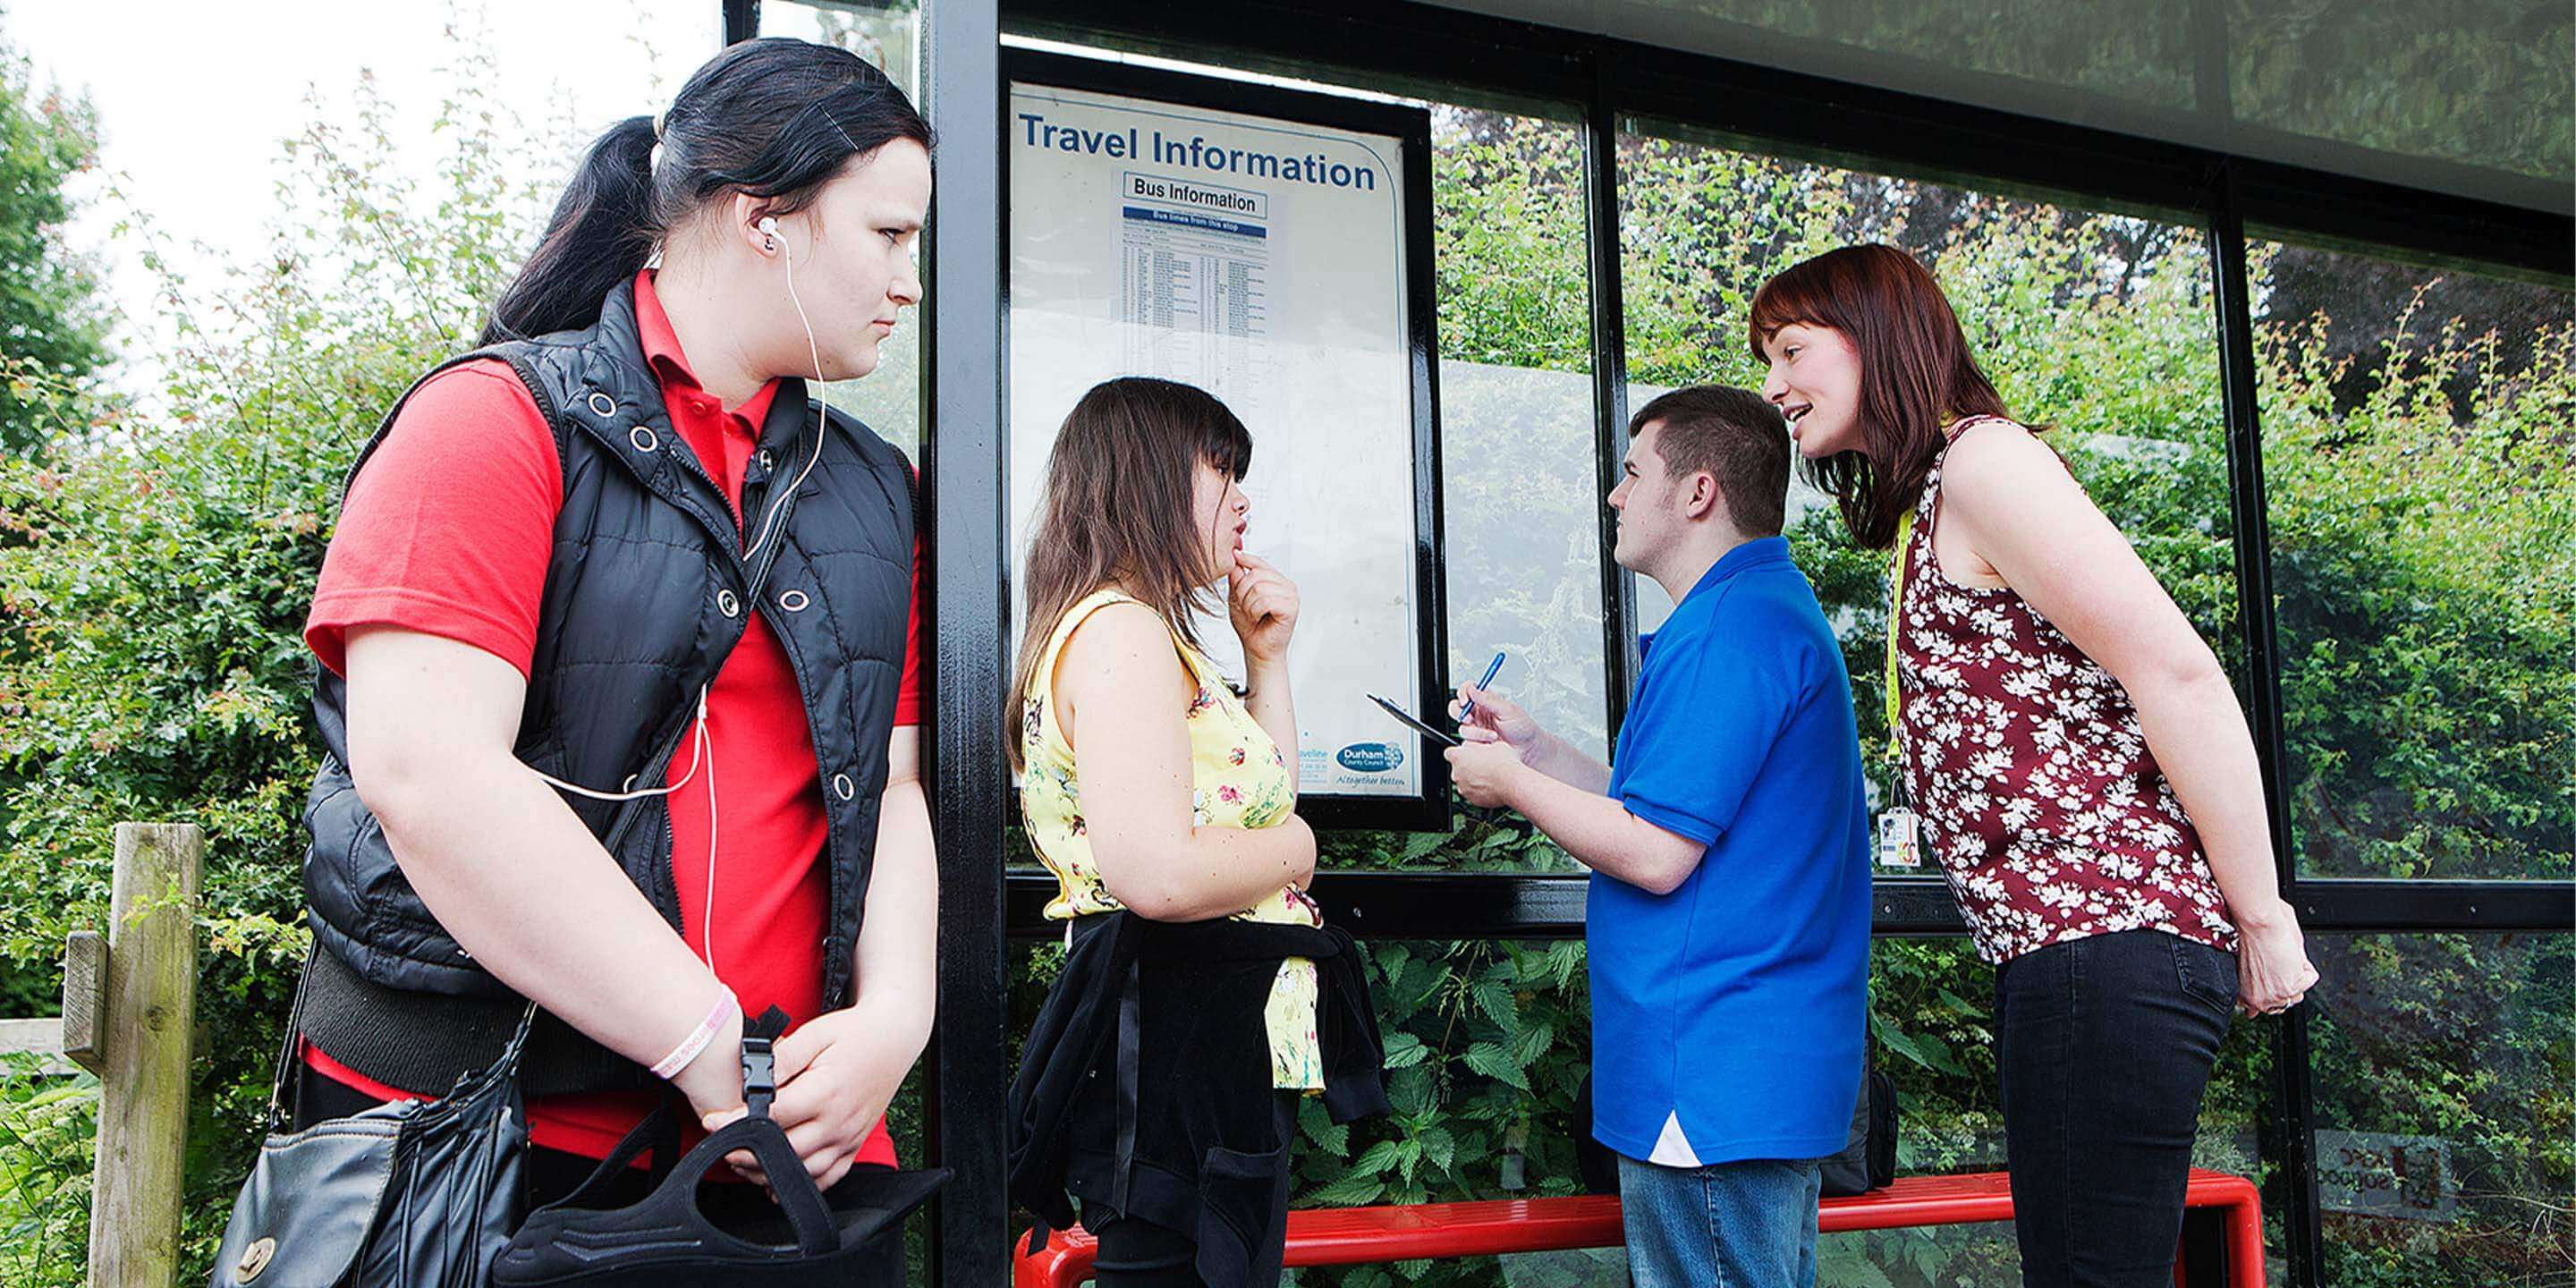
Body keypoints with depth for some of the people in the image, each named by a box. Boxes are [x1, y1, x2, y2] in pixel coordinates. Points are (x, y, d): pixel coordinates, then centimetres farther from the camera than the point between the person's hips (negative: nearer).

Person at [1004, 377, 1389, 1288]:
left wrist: (1266, 659, 16)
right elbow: (1156, 874, -28)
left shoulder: (1149, 636, 19)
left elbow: (1256, 797, 24)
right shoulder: (1118, 630, -15)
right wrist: (1294, 846, -10)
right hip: (1176, 1038, -11)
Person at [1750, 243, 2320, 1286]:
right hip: (2059, 952, 10)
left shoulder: (1983, 458, -9)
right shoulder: (1927, 511, 22)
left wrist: (2261, 917, -13)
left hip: (2108, 944, -10)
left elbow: (2177, 672, -16)